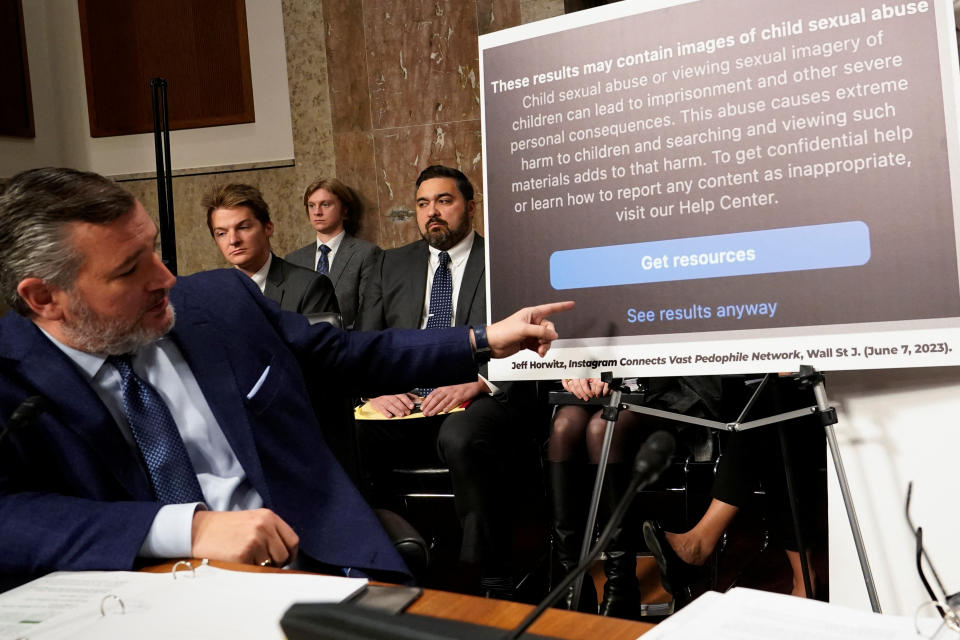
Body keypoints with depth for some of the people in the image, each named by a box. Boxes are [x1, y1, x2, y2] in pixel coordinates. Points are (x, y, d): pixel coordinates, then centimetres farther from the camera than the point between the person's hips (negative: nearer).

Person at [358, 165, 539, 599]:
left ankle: (494, 585, -22)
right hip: (404, 399, 4)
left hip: (482, 399, -3)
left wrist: (476, 382, -20)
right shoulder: (394, 264, 20)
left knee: (461, 438, -38)